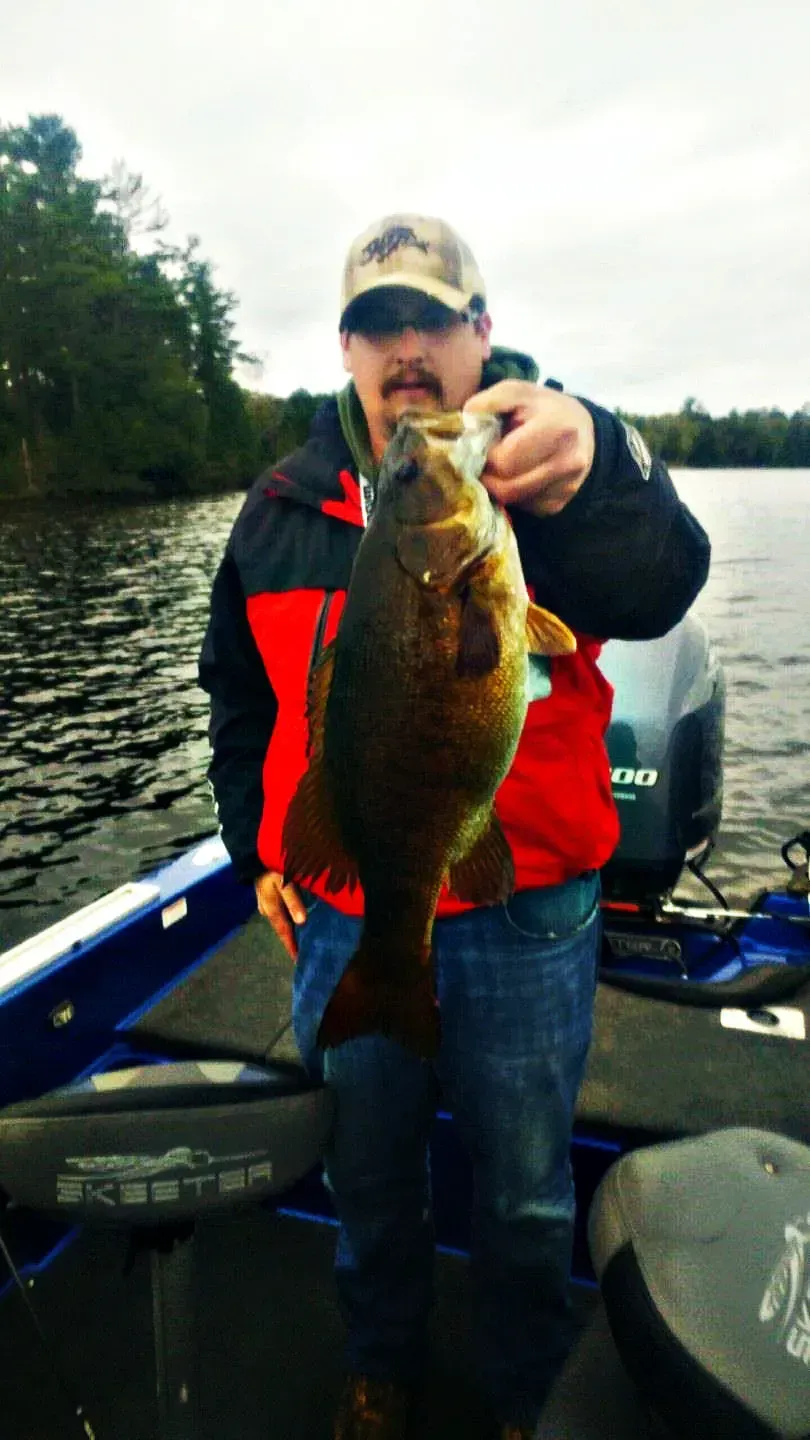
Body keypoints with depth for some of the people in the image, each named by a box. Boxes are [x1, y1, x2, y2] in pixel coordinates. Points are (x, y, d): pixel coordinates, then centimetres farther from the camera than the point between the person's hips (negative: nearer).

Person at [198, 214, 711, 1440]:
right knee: (371, 1175, 24)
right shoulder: (284, 509, 2)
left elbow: (656, 590, -31)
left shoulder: (547, 478, -8)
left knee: (527, 1189, 19)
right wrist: (256, 847, 8)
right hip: (340, 917, 3)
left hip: (526, 922, -2)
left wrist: (593, 468, -51)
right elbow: (240, 695, 12)